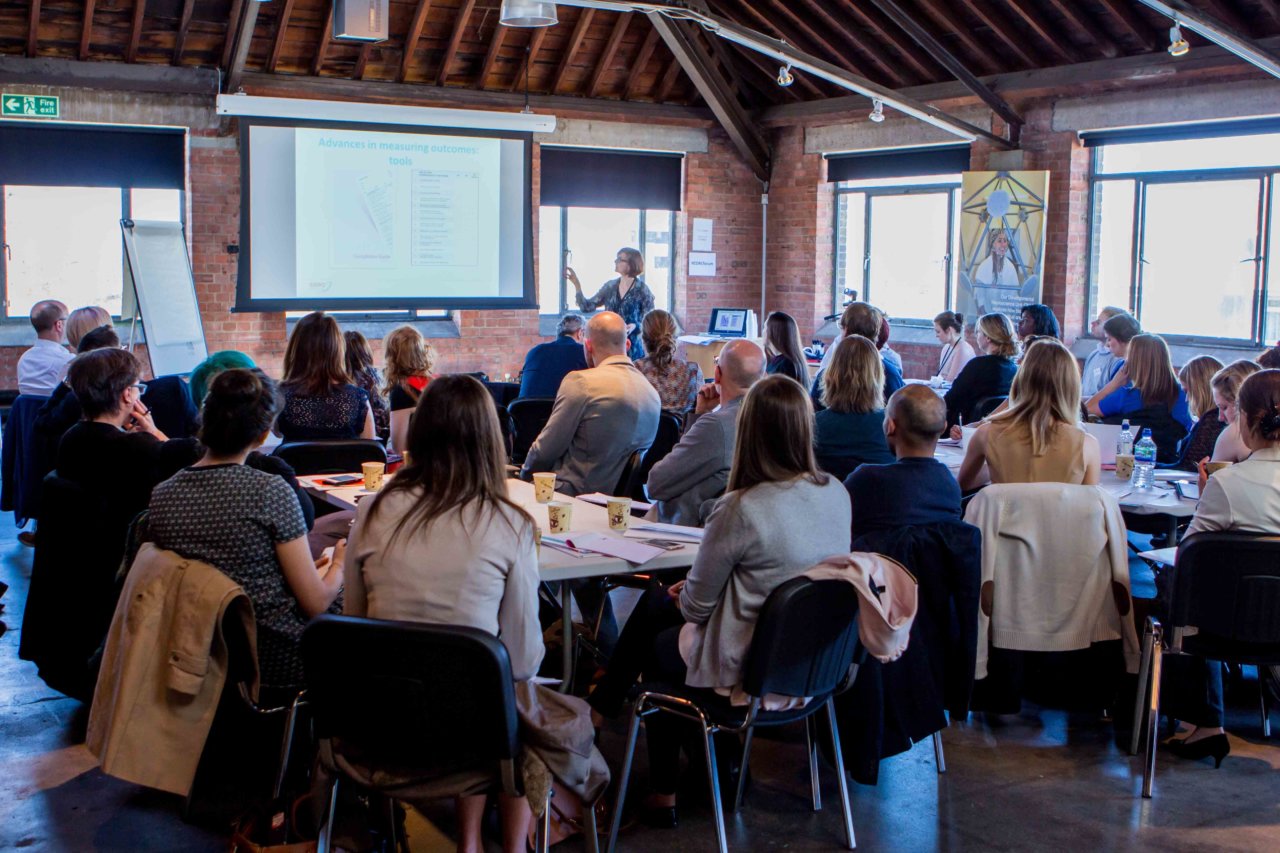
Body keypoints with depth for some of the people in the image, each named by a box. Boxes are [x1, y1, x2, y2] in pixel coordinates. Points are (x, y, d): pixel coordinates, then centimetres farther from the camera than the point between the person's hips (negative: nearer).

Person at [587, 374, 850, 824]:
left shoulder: (741, 509, -28)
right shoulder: (837, 495, -6)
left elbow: (696, 605, -15)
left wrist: (683, 597, 10)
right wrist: (689, 593, 13)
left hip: (748, 669, -7)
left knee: (654, 643, 26)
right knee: (654, 602, 22)